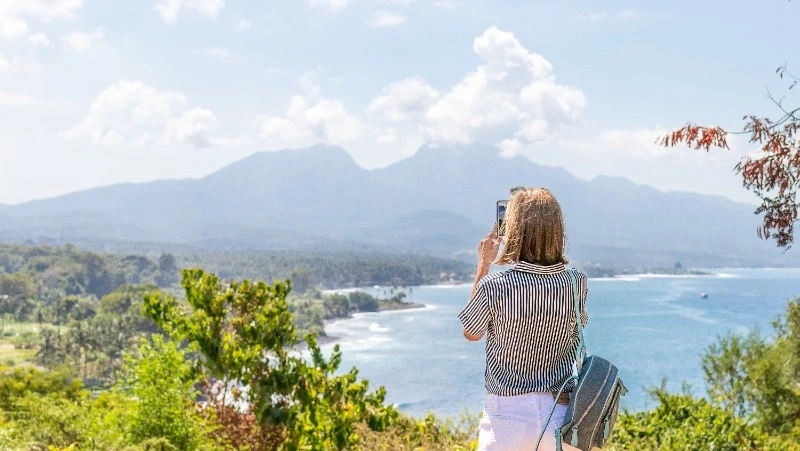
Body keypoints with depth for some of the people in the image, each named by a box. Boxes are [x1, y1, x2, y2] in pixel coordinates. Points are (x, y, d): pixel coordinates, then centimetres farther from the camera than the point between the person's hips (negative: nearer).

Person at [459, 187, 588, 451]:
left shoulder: (494, 287, -16)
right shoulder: (577, 284, -7)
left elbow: (470, 333, 4)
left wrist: (483, 266, 7)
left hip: (509, 414, -3)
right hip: (563, 416, 3)